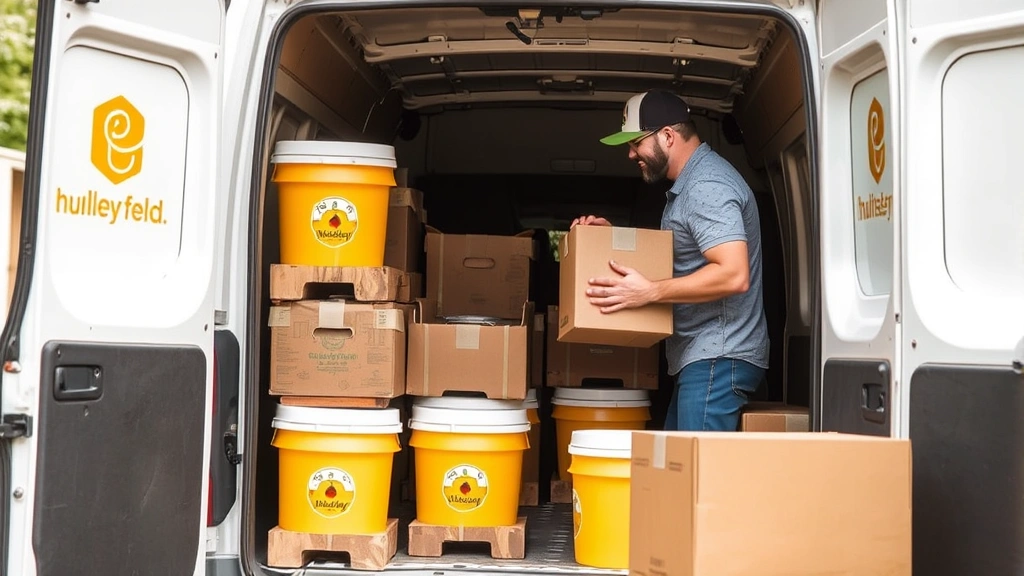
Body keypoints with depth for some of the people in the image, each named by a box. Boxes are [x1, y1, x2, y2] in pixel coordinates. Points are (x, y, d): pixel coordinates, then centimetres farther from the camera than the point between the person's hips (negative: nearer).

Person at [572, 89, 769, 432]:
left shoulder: (706, 186, -16)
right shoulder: (689, 184, 18)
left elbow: (733, 274, -26)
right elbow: (668, 254, 28)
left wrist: (649, 292, -27)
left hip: (717, 357, -11)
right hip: (701, 356, 11)